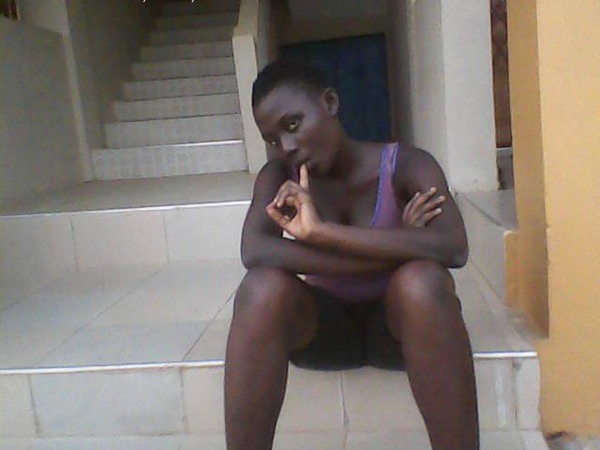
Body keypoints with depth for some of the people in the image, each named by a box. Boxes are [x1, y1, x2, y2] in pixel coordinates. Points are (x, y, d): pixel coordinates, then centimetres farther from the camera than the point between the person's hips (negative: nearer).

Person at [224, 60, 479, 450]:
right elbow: (254, 251, -27)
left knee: (423, 280, -35)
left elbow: (453, 247, -31)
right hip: (323, 327, 2)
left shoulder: (406, 165, -14)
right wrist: (391, 249, -29)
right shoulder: (278, 177, -8)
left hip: (396, 322, -1)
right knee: (262, 288, -29)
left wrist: (320, 231, -35)